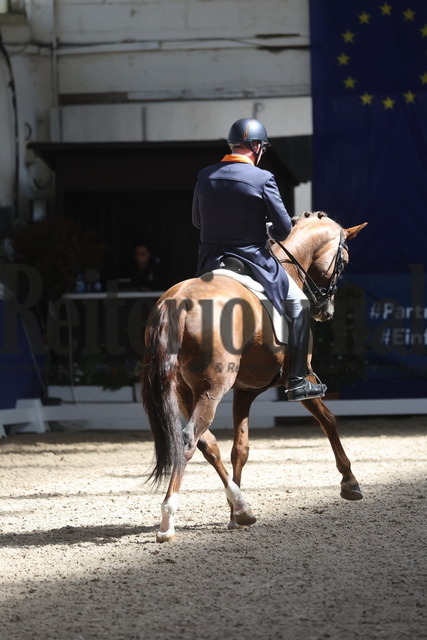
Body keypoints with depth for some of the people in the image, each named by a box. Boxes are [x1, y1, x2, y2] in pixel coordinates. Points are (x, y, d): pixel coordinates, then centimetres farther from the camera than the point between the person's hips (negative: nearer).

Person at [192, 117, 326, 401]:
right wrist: (269, 230, 13)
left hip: (209, 263, 5)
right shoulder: (262, 179, -13)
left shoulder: (205, 176, 2)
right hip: (252, 259, -4)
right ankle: (298, 380, 6)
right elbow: (284, 228, -9)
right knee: (299, 302, 11)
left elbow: (197, 221, 12)